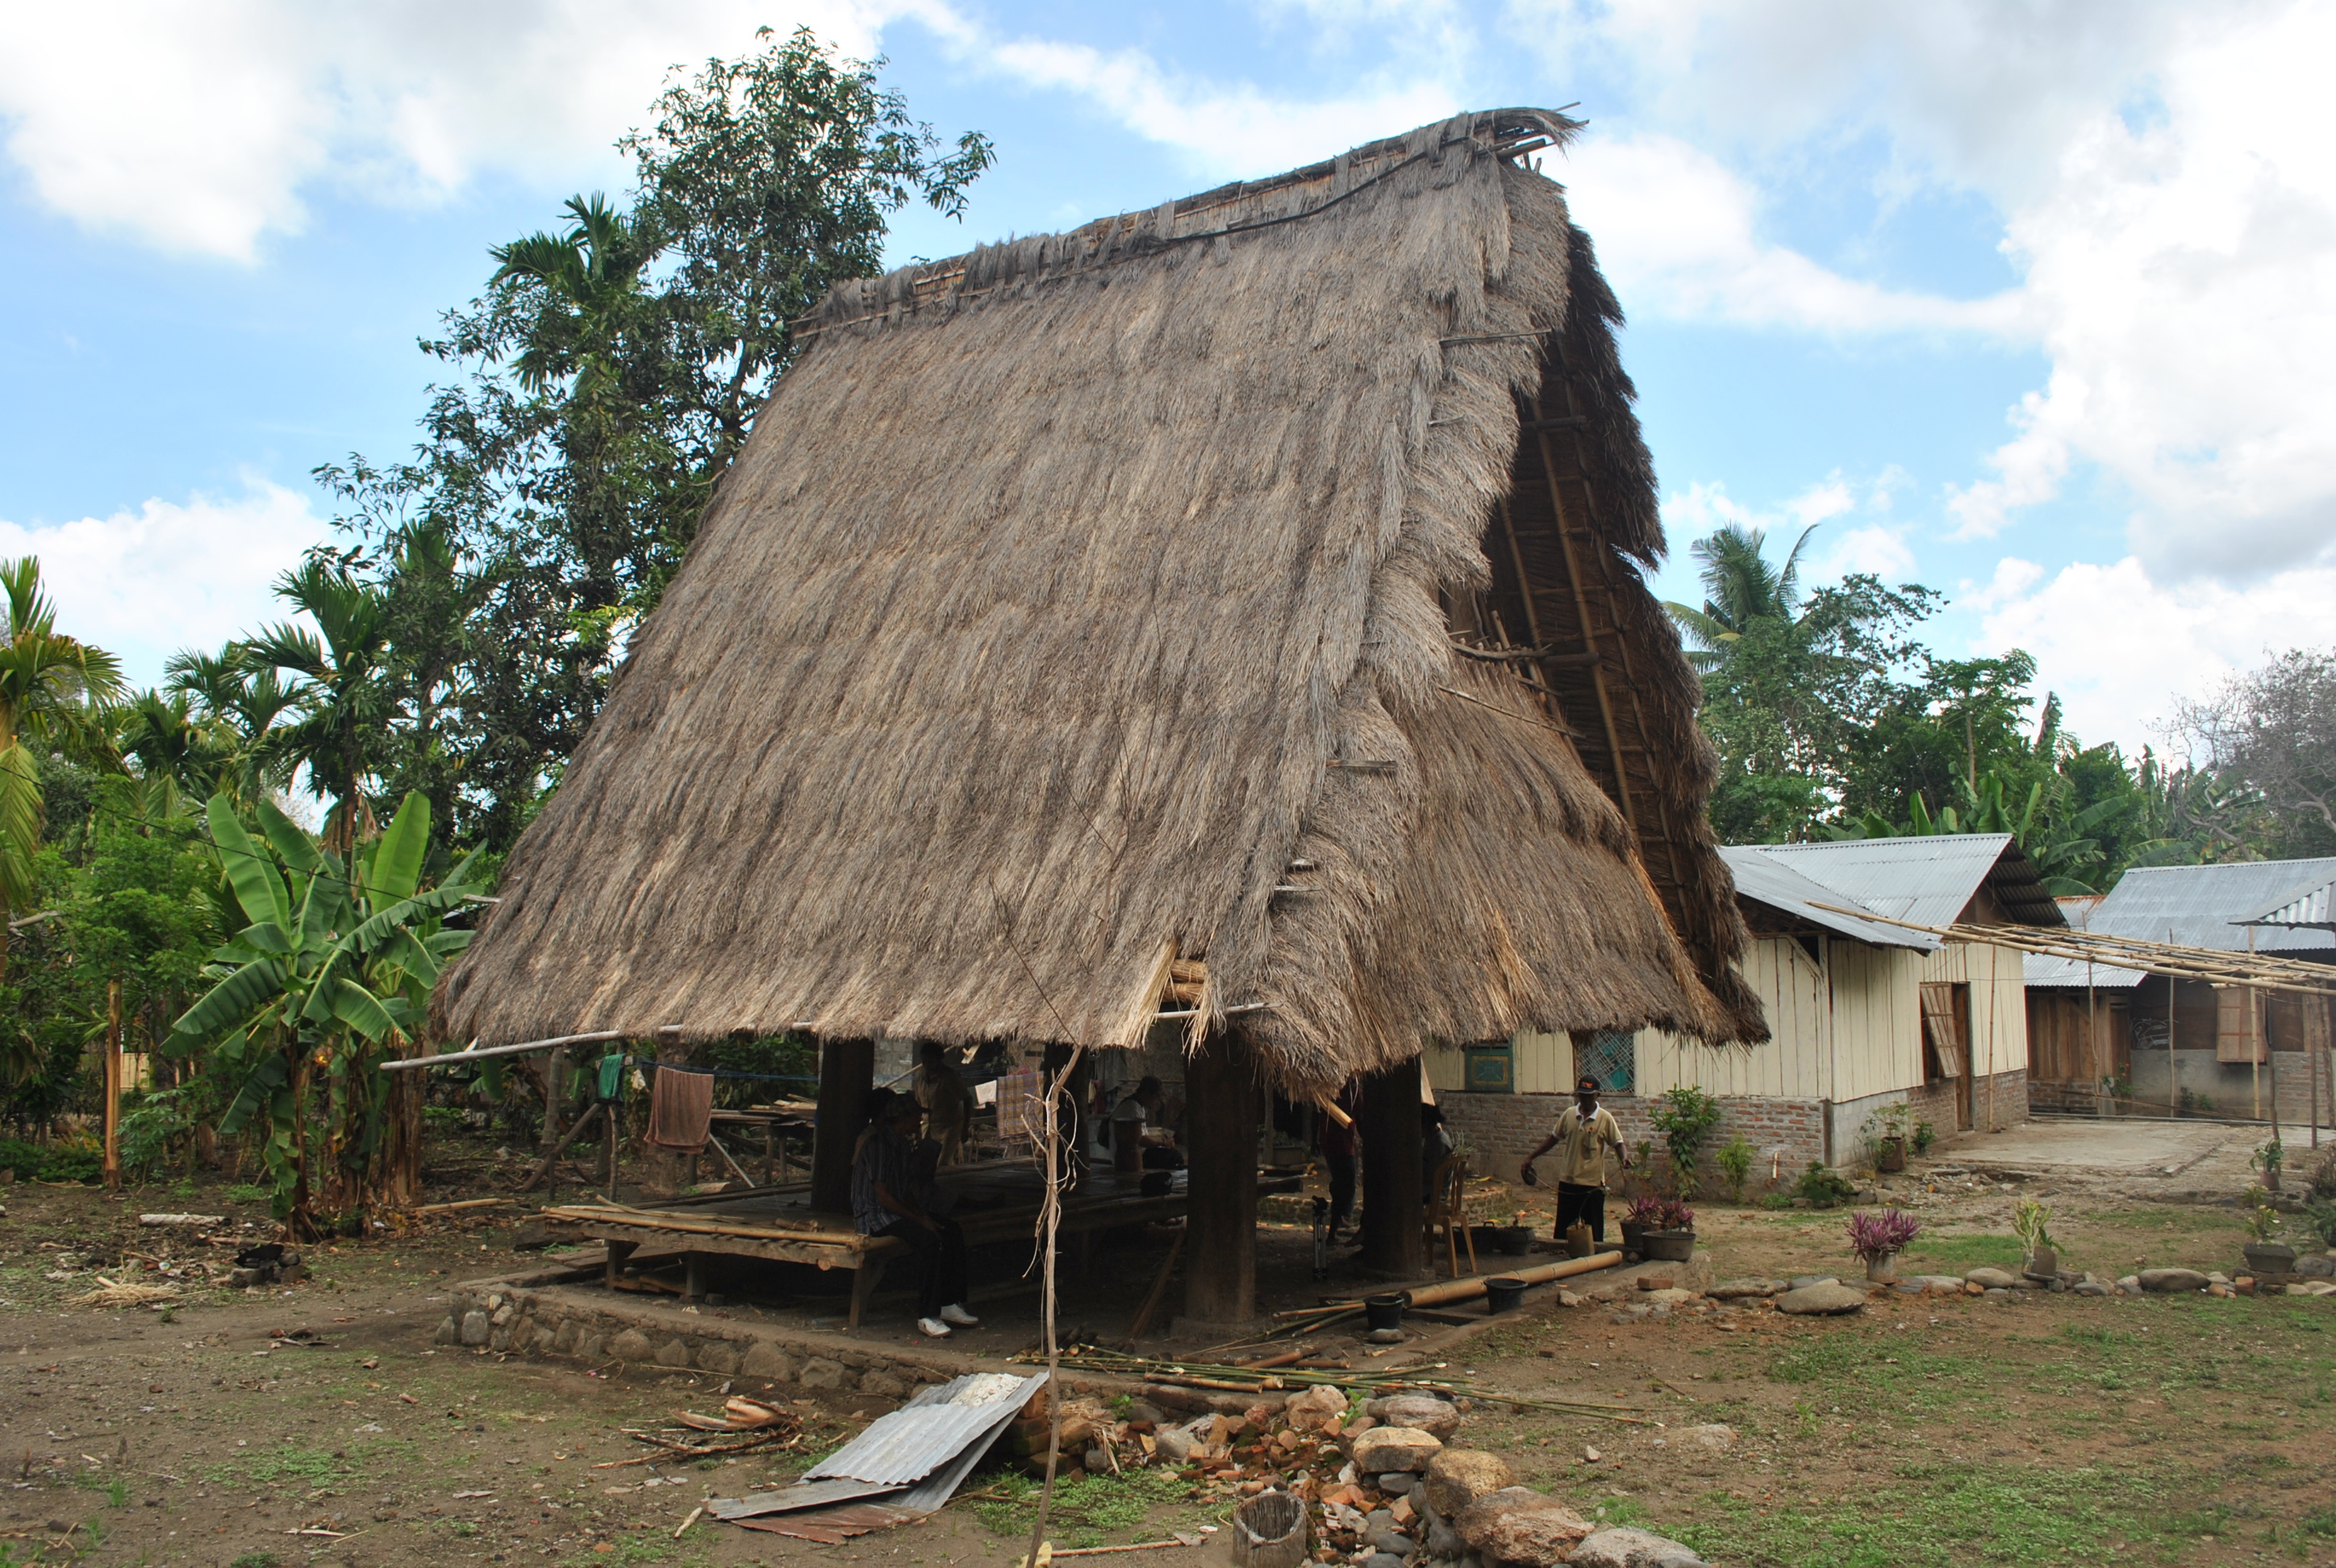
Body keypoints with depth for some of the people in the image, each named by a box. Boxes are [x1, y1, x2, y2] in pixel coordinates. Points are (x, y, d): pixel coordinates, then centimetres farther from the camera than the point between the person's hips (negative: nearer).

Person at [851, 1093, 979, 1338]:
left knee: (952, 1230, -6)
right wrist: (920, 1219, -19)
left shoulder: (900, 1144, 13)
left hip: (899, 1209, 10)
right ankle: (927, 1316, -26)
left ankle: (950, 1306, -4)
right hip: (875, 1216, -10)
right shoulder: (878, 1144, -18)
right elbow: (883, 1197, -22)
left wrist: (922, 1213, -1)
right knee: (929, 1238, -30)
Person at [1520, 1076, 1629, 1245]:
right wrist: (1531, 1157, 11)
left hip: (1593, 1184, -4)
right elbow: (1553, 1138, 14)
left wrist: (1624, 1158, -27)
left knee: (1593, 1231, 2)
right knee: (1563, 1229, 10)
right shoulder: (1569, 1114, 5)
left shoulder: (1605, 1118, -5)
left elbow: (1617, 1143, -5)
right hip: (1567, 1181, 4)